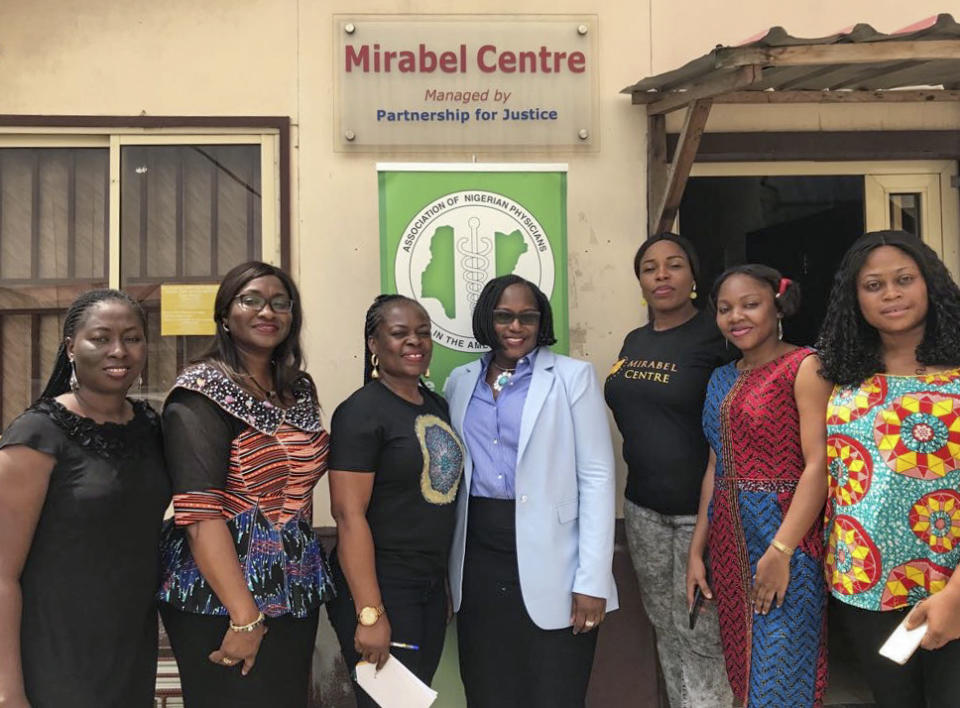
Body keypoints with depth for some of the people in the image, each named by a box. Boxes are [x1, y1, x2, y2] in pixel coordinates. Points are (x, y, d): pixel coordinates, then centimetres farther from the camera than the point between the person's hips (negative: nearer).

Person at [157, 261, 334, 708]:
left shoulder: (299, 389, 8)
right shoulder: (202, 393, -12)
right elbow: (199, 513, -20)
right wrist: (245, 616, -21)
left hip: (297, 594, 7)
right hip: (221, 602, -6)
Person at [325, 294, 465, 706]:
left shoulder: (437, 405, 9)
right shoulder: (361, 412, -14)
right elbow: (349, 515, -20)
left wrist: (443, 581, 13)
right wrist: (370, 614, -23)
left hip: (432, 588, 7)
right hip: (380, 588, -7)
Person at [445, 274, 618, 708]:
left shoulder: (573, 376, -2)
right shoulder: (460, 381, 10)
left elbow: (597, 477, -7)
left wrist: (592, 581, -12)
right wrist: (444, 569, 9)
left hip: (548, 561, -3)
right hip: (479, 557, 4)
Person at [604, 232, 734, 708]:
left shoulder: (716, 336, -10)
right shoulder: (634, 341, 9)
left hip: (701, 507, -6)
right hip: (643, 506, 6)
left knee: (699, 632, 2)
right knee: (665, 625, 16)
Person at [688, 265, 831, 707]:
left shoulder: (804, 367, -9)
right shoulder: (722, 380, 13)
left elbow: (819, 465, -16)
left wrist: (781, 551, -22)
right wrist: (696, 550, 9)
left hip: (784, 537, -7)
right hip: (729, 541, 7)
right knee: (742, 673, 16)